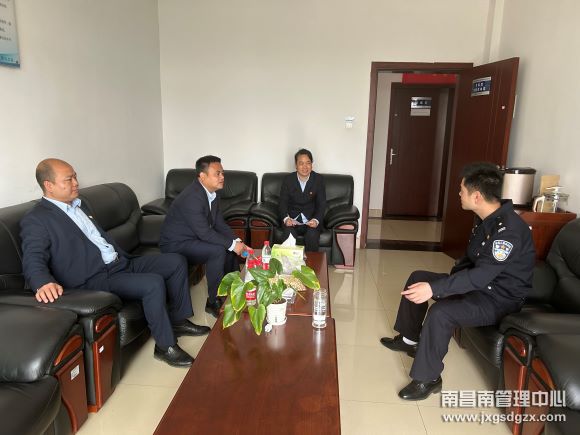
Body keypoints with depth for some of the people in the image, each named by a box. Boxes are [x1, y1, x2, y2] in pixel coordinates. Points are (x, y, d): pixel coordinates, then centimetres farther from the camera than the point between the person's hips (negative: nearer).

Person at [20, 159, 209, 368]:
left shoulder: (78, 205, 18)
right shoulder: (35, 220, -8)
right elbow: (33, 260, -21)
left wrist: (126, 258, 20)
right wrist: (44, 282, -41)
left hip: (119, 263, 9)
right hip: (95, 279, -9)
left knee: (177, 261, 3)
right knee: (154, 283, -29)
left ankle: (178, 320, 14)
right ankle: (165, 346, -11)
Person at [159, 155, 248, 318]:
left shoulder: (212, 194, 0)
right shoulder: (191, 197, -28)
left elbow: (220, 224, 4)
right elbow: (204, 232, -30)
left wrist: (237, 242, -10)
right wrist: (232, 244, -23)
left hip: (194, 238, 10)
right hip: (175, 244, -9)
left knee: (230, 244, 5)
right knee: (218, 251, -26)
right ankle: (214, 302, -10)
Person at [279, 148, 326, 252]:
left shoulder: (319, 179, -2)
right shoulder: (288, 179, 0)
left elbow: (322, 204, -3)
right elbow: (283, 202, -1)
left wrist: (316, 220, -23)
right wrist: (286, 218, -21)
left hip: (311, 219, 0)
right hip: (292, 218, 0)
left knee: (312, 235, -30)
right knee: (289, 235, -30)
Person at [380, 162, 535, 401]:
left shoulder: (508, 229, -29)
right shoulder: (485, 218, 1)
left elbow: (481, 276, -36)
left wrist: (435, 288, -40)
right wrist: (449, 279, 0)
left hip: (499, 297, -10)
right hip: (480, 282, 10)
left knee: (441, 312, -33)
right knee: (417, 278, 8)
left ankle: (428, 379, -13)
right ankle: (409, 339, 23)